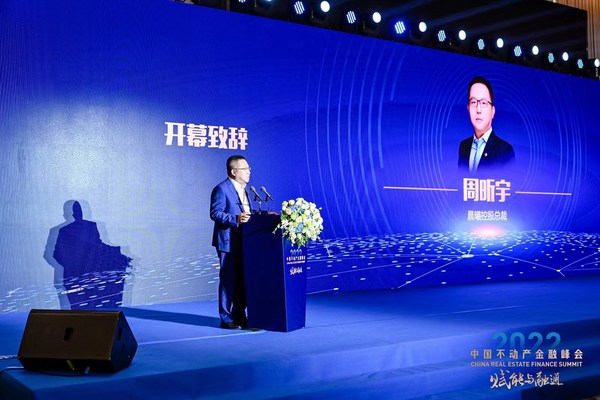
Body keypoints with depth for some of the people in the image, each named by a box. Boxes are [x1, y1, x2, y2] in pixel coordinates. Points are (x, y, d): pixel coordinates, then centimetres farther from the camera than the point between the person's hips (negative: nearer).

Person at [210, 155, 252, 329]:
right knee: (228, 281, -3)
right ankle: (226, 319, 5)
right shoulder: (222, 189, -11)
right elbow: (215, 213, -17)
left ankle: (239, 316, 22)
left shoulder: (243, 189, 17)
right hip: (228, 242, -9)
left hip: (242, 242, 9)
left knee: (242, 280, 12)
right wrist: (236, 219, -28)